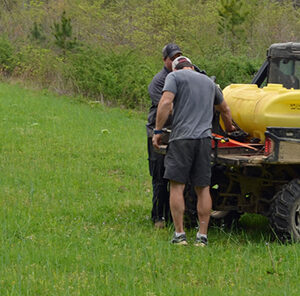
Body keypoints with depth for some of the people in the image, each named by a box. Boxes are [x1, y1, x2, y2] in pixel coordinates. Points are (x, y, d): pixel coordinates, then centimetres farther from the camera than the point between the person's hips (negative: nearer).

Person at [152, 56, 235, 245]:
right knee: (203, 189, 6)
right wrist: (229, 128, 55)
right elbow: (224, 109, 37)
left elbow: (166, 103, -10)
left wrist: (158, 131, -5)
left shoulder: (175, 76, 7)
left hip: (182, 138, -5)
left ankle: (179, 234, -5)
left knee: (177, 186, -2)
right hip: (205, 138, 5)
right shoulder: (208, 81, 24)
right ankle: (202, 236, 5)